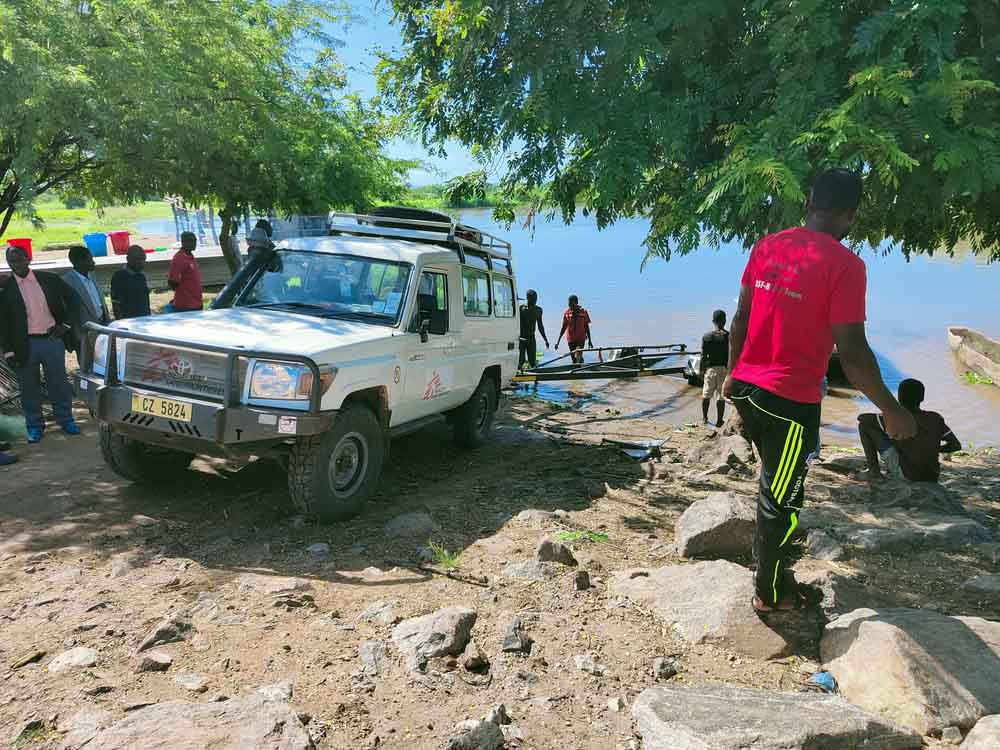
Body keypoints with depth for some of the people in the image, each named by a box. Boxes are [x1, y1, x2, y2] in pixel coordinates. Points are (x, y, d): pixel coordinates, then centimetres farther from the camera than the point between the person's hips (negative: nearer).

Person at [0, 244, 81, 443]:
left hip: (53, 340, 1)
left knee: (59, 383, 8)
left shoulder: (49, 280, 1)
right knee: (29, 388, 8)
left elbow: (71, 298, 11)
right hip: (25, 345, 0)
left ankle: (65, 420, 23)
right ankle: (34, 426, 21)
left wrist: (66, 324, 2)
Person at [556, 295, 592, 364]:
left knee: (578, 357, -22)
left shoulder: (583, 312, -5)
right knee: (574, 359, 10)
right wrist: (558, 341, 0)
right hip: (571, 339, 2)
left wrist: (589, 340, 5)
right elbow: (564, 327, 4)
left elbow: (586, 327, 2)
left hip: (581, 338, -2)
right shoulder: (567, 313, -2)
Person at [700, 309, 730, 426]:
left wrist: (701, 370, 7)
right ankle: (719, 421, 7)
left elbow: (703, 356, -2)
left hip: (710, 368, 1)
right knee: (721, 396, 3)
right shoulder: (729, 336, -7)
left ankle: (704, 417, 23)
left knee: (706, 394, 15)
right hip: (724, 368, -1)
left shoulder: (707, 336, -4)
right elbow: (731, 356, -6)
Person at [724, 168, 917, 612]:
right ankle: (770, 593, 24)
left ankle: (768, 563, 40)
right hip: (791, 401, -6)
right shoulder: (844, 265, -15)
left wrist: (733, 373, 22)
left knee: (774, 485, 25)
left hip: (746, 388, 7)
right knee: (780, 497, 9)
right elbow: (851, 351, -16)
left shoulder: (767, 247, 3)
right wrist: (891, 410, -5)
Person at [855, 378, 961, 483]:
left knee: (864, 424, -1)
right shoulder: (936, 419, -1)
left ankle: (874, 471, 3)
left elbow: (861, 418, -6)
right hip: (931, 478, 5)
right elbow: (956, 445, 1)